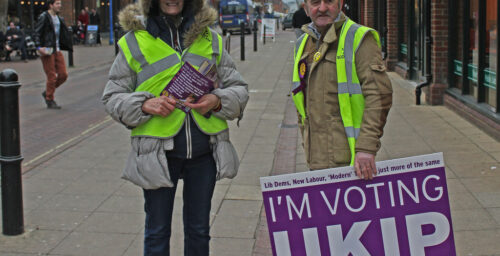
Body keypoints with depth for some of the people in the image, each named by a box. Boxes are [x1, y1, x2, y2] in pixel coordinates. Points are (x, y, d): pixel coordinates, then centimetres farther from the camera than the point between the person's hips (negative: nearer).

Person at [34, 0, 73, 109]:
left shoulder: (59, 18, 15)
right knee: (52, 77, -5)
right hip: (47, 51, -7)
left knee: (63, 74, 3)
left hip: (57, 50, 8)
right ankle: (50, 101, 8)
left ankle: (47, 92, 21)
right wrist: (39, 46, -22)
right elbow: (37, 33, -12)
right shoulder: (44, 17, -8)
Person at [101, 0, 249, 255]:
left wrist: (218, 101, -12)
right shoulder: (134, 42, -1)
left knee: (199, 231, 15)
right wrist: (144, 105, -18)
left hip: (203, 151, 2)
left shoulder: (211, 40, 6)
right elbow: (112, 97, 2)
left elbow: (238, 88, 10)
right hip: (158, 153, -2)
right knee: (157, 233, 8)